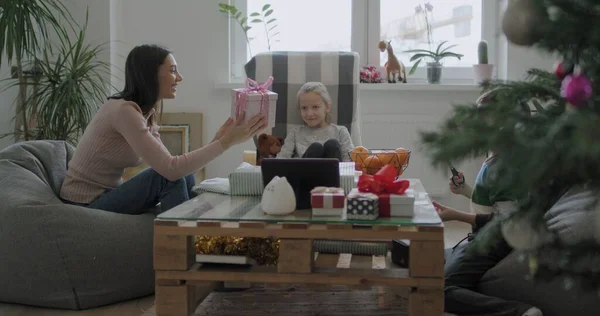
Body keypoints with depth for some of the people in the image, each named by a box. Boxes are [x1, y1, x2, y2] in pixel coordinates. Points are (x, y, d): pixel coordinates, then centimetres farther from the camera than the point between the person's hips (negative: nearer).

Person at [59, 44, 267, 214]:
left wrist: (217, 141, -8)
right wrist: (227, 142, -27)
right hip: (86, 208, -9)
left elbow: (175, 165, 0)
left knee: (185, 175, -1)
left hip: (106, 197, 9)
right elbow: (171, 168, -29)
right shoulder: (124, 111, -22)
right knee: (168, 176, -21)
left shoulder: (146, 113, 7)